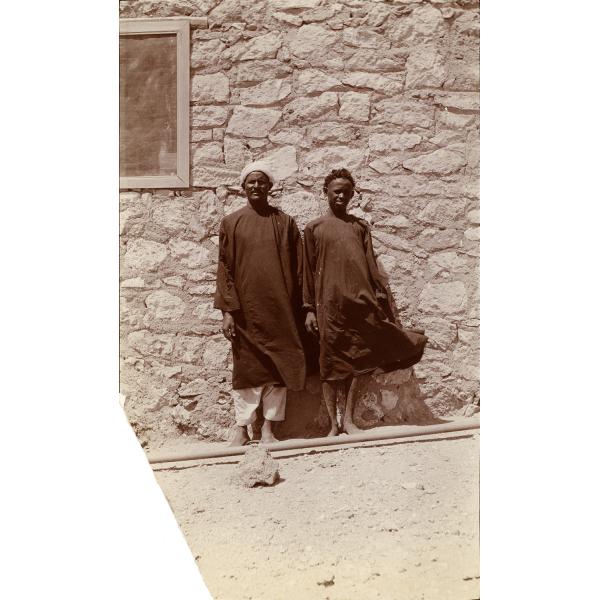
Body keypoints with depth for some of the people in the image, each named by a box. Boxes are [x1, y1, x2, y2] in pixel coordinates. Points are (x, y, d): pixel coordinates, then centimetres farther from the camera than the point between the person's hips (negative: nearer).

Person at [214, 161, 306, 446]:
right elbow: (225, 269, 1)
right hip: (246, 308, -1)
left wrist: (298, 310, 3)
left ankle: (268, 426, 14)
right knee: (247, 366, 3)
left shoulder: (285, 223, 5)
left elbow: (297, 269, 6)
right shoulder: (231, 223, 4)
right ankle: (241, 428, 13)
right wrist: (227, 310, -6)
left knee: (278, 366, 3)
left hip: (279, 308, 1)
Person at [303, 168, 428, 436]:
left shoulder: (360, 226, 13)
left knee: (355, 361, 3)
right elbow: (308, 271, 5)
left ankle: (348, 419, 11)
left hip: (359, 301, 2)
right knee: (330, 363, 1)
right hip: (329, 304, -2)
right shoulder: (314, 228, 7)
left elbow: (370, 265, 9)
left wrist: (380, 299, 1)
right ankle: (334, 423, 7)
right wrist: (309, 309, -1)